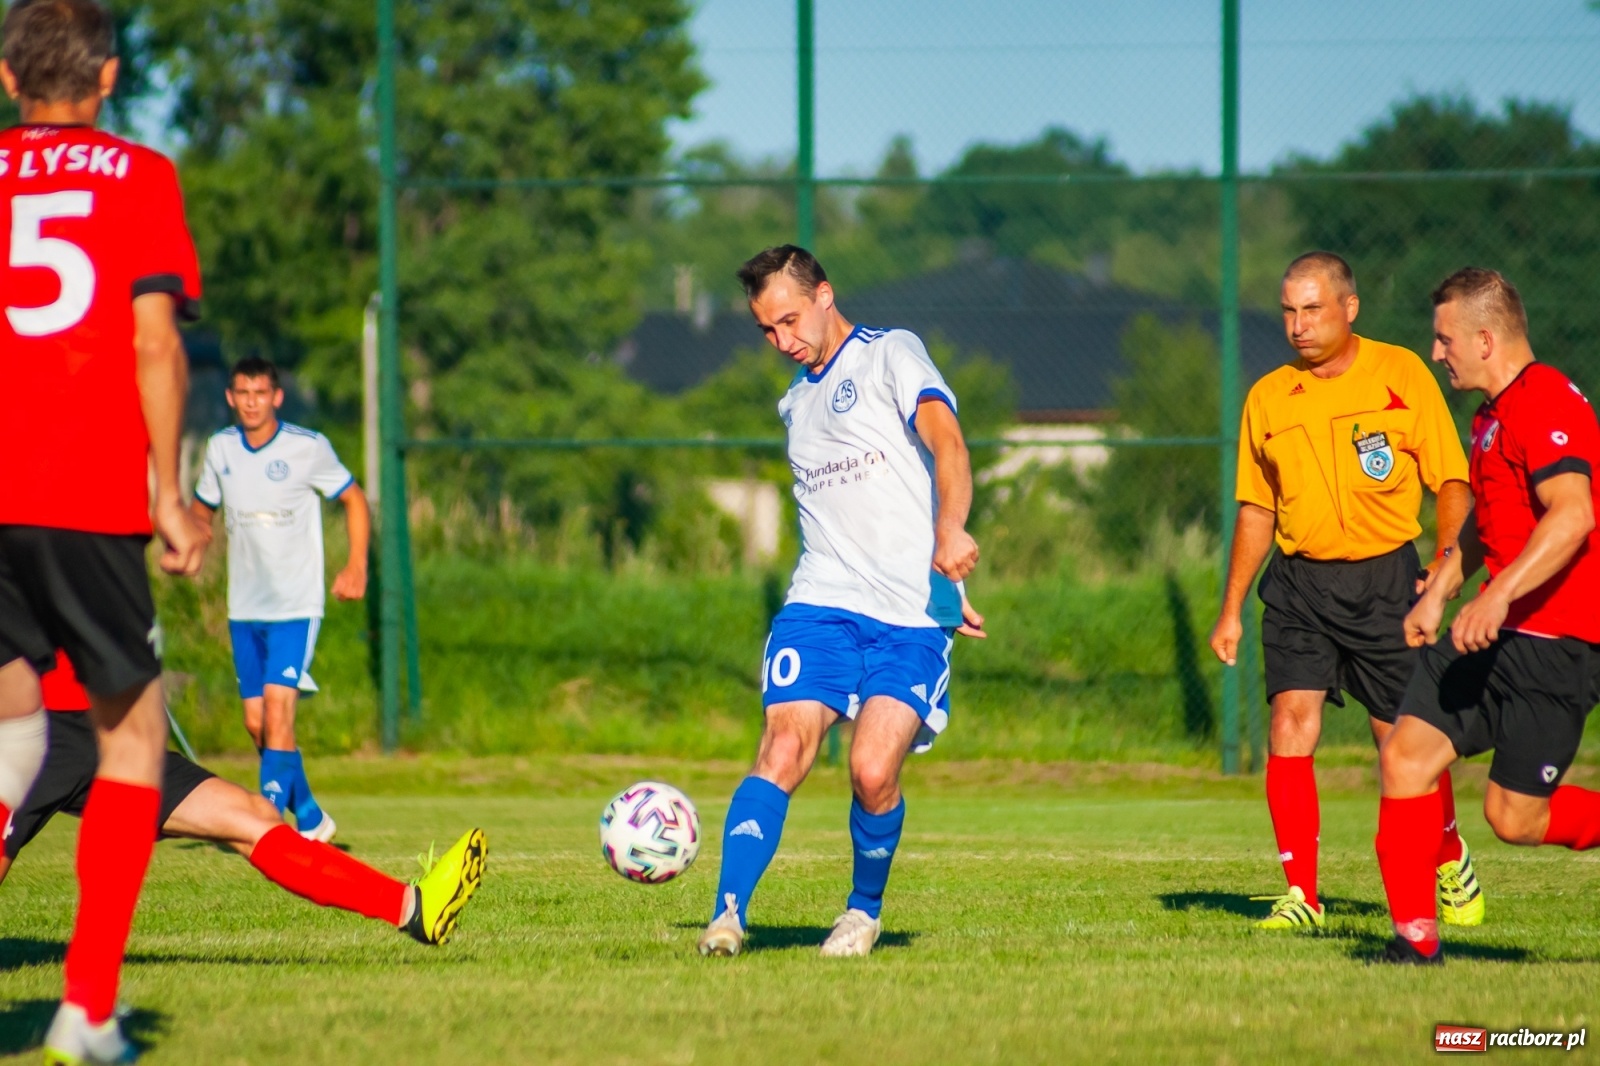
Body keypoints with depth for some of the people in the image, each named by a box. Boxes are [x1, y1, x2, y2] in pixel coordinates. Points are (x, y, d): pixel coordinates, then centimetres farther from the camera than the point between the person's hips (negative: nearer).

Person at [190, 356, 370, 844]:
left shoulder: (309, 448, -7)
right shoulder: (220, 449, 4)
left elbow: (354, 499, 5)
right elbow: (202, 509, 19)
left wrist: (356, 566, -6)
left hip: (296, 605, -5)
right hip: (244, 608, 5)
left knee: (277, 706, -18)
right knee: (256, 721, 5)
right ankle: (311, 819, 20)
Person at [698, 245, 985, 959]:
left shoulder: (891, 354, 2)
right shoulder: (796, 404, 24)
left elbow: (946, 443, -14)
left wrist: (949, 534, -33)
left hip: (913, 619, -5)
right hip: (820, 604, 5)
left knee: (873, 773, -17)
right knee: (783, 751, -17)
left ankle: (864, 911, 8)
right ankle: (728, 914, -22)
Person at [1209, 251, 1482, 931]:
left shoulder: (1401, 375, -1)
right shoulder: (1268, 398, 9)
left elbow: (1450, 480, 0)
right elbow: (1257, 511, 18)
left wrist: (1446, 561, -15)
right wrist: (1231, 610, 15)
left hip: (1383, 575, -3)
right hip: (1298, 582, 3)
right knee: (1291, 722, -12)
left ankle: (1452, 866, 28)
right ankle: (1300, 895, -7)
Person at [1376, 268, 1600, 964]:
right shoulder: (1494, 416, 17)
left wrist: (1497, 596, -36)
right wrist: (1439, 593, 29)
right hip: (1494, 634, 10)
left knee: (1514, 818, -6)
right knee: (1406, 756, -3)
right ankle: (1415, 937, 1)